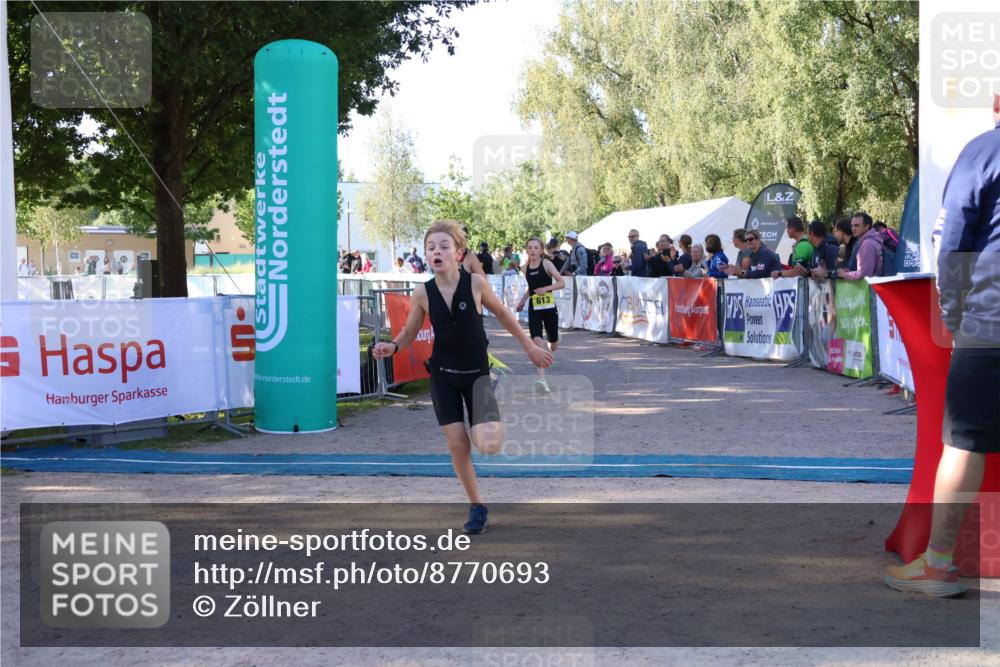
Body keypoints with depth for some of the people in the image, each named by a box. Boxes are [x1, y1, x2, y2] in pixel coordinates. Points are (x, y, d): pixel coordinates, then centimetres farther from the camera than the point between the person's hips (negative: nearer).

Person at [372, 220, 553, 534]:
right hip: (443, 375, 2)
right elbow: (409, 333, 3)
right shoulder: (422, 292, -10)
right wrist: (391, 347, -19)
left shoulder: (476, 283, -13)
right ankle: (477, 507, 22)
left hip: (476, 373, -1)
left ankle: (483, 427, 20)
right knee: (456, 446, 2)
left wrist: (530, 347, 10)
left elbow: (502, 313, 3)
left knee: (489, 445, -18)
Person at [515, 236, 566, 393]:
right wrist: (522, 301, 15)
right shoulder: (525, 268, 5)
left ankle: (550, 352, 53)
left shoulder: (546, 264, -8)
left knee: (553, 340, 12)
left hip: (549, 307, -2)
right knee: (536, 341, -18)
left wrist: (546, 288, -23)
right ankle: (541, 379, -23)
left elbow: (561, 283, -11)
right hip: (534, 308, 2)